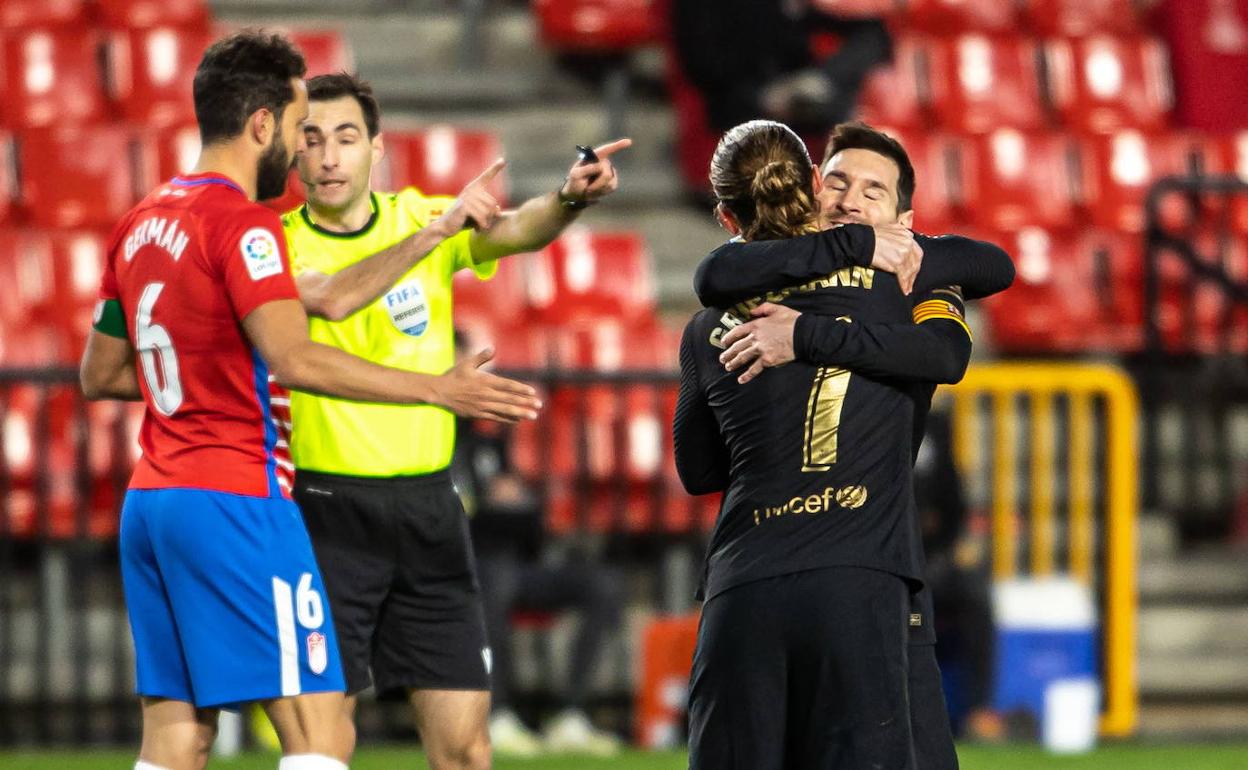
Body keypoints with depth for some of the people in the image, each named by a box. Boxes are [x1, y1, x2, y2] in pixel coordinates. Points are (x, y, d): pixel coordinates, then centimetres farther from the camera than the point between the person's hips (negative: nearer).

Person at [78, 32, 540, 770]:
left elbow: (100, 374, 23)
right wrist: (438, 389, -20)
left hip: (151, 503, 9)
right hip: (235, 501, -9)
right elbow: (293, 360, -23)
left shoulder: (141, 224, 15)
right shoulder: (243, 223, -11)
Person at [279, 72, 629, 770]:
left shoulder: (421, 217, 5)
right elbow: (331, 298, -26)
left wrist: (569, 199, -36)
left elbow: (515, 230, -14)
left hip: (428, 503, 3)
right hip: (326, 512, -3)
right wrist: (437, 228, -33)